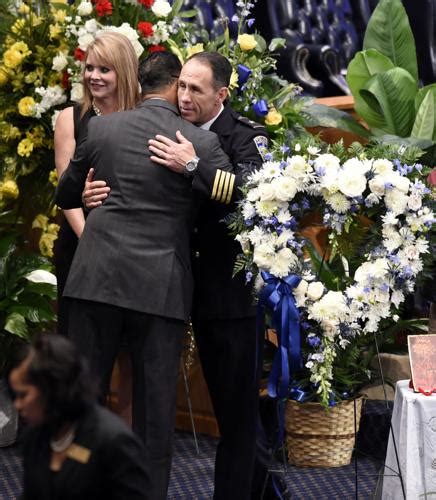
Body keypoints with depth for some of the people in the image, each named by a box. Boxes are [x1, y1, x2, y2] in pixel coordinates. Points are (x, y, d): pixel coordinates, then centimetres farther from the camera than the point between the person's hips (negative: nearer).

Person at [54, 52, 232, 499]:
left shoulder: (100, 128, 3)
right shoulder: (202, 142, -3)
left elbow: (65, 196, 15)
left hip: (97, 279, 1)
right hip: (161, 289, -1)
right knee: (155, 405, 8)